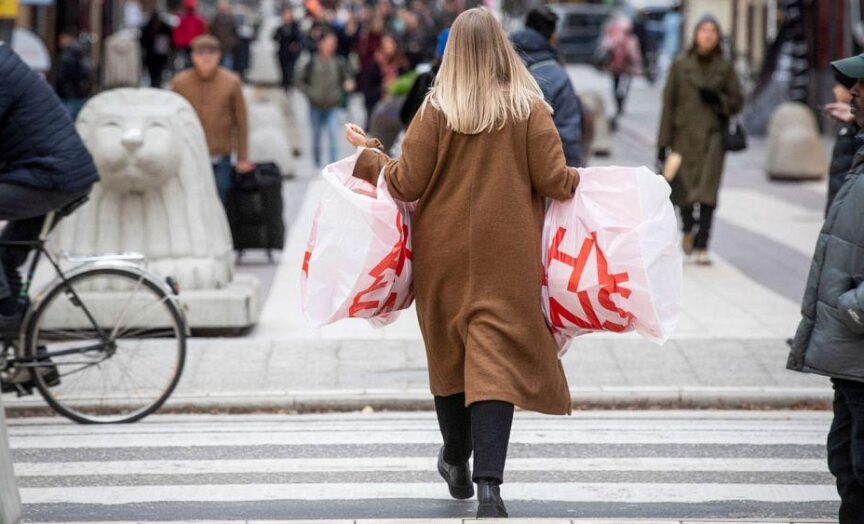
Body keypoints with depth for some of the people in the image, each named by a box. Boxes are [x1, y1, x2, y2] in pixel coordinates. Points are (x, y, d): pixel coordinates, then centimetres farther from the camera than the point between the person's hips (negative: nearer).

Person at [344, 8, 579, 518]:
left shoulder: (436, 109, -6)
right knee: (496, 360, -4)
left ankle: (457, 461, 34)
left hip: (444, 251, 1)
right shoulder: (530, 109, -6)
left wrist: (367, 155, 12)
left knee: (449, 353, 17)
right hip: (506, 255, -1)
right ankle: (488, 480, -17)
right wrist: (587, 180, 12)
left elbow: (408, 183, -5)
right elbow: (553, 181, -8)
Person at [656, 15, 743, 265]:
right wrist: (663, 141, -2)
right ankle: (689, 229, 39)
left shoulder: (725, 67, 4)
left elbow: (737, 101, 10)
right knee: (683, 189, 8)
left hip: (713, 136, 0)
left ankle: (701, 247, -11)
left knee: (707, 192, -11)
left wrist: (717, 99, -12)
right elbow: (669, 103, 2)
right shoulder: (680, 65, 2)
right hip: (684, 134, 0)